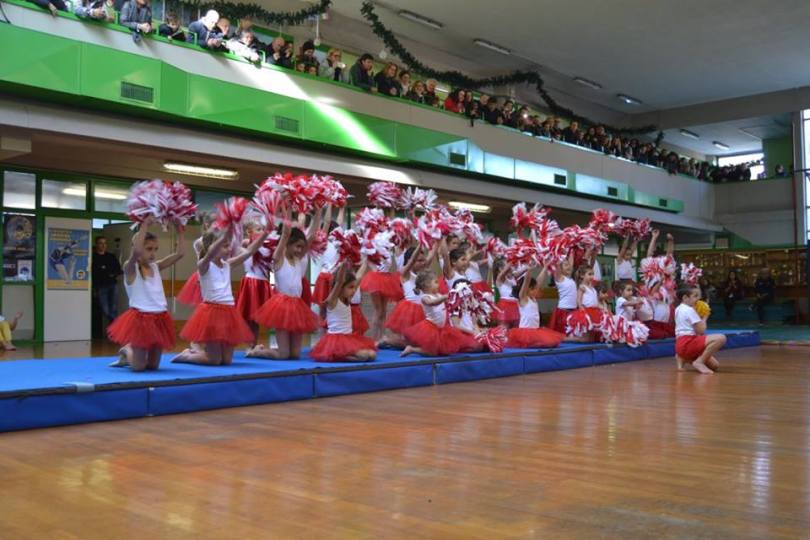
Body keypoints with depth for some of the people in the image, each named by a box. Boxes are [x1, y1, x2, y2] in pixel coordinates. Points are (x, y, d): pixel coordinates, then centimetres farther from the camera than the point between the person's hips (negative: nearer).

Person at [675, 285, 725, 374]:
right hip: (688, 343, -10)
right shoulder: (689, 310, -9)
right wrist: (704, 317, 4)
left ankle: (683, 359, 12)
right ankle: (699, 362, -20)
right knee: (720, 338, -26)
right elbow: (700, 330, -13)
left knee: (715, 366, 15)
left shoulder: (679, 309, 21)